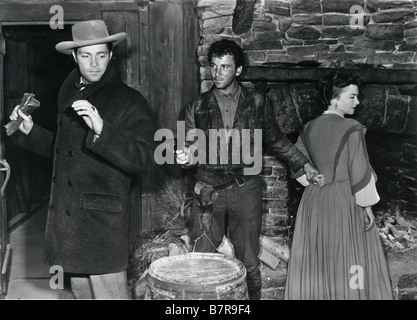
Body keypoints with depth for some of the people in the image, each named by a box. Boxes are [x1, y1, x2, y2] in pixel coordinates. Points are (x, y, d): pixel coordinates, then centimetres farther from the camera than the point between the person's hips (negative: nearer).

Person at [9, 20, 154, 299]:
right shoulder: (69, 94, 15)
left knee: (109, 292, -2)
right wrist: (29, 130, 13)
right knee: (80, 290, 16)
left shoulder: (130, 100, -6)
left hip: (103, 220, -6)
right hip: (65, 216, 6)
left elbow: (142, 160, -15)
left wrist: (101, 129, -26)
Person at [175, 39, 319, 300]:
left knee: (249, 261, 8)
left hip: (246, 190, 0)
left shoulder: (258, 103, 2)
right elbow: (194, 149, 3)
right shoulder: (198, 108, 3)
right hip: (209, 191, 1)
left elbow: (276, 140, 13)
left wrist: (304, 164, 9)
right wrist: (187, 157, -19)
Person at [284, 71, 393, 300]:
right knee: (347, 262, 7)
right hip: (345, 201, -5)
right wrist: (367, 206, -5)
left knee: (314, 263, 15)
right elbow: (359, 173, -14)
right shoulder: (351, 129, -14)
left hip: (314, 201, 6)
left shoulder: (309, 128, 3)